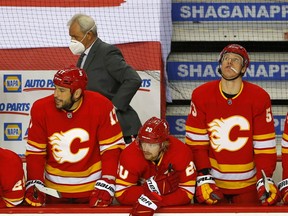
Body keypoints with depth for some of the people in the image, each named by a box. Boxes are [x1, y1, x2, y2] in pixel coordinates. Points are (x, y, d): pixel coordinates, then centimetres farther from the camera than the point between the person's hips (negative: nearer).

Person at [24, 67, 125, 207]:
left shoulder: (101, 106, -16)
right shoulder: (41, 109, -11)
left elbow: (112, 148, -11)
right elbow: (35, 151, -5)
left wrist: (107, 185, -17)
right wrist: (34, 184, -16)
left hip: (91, 189, -1)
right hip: (54, 189, 1)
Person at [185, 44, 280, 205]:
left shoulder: (259, 97, -5)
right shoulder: (201, 95, -4)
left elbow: (264, 145, -5)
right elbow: (196, 142, -3)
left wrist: (265, 179, -16)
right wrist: (203, 178, -12)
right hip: (213, 182, 0)